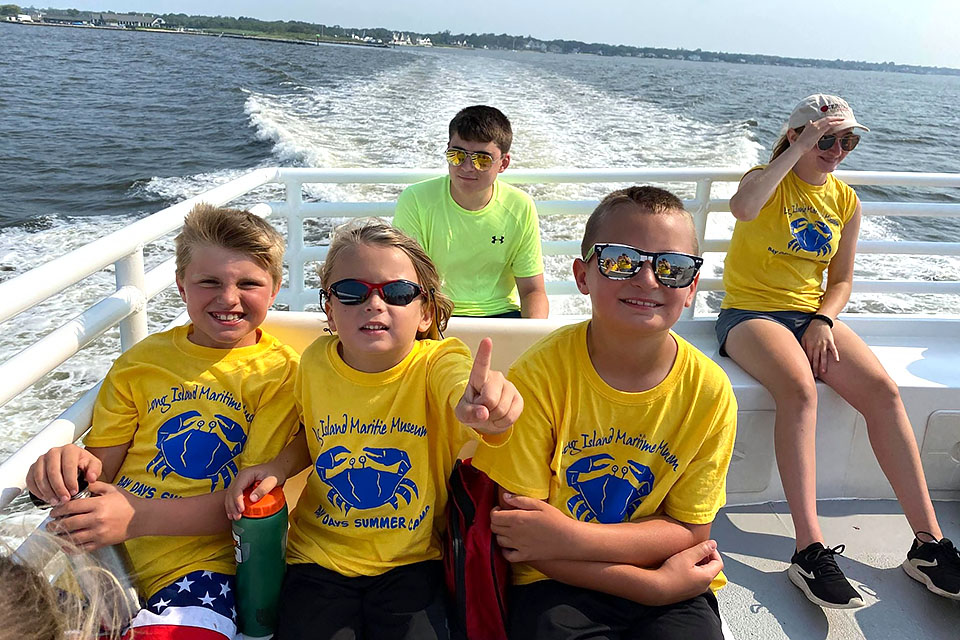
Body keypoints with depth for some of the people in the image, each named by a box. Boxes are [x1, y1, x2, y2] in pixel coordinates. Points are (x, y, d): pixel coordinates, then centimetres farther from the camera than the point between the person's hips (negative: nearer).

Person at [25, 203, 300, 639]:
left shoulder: (280, 372, -2)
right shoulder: (141, 362, 12)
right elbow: (104, 462, 12)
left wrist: (137, 517, -18)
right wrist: (75, 464, -13)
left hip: (202, 558, -4)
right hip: (110, 550, 4)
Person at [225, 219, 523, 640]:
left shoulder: (437, 362, -16)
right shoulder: (316, 363, -5)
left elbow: (461, 389, -41)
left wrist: (480, 405, -65)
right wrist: (278, 467, -6)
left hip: (411, 558, -2)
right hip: (320, 554, 3)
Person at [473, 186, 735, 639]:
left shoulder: (708, 391, -9)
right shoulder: (537, 376, -16)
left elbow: (689, 531, -5)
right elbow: (513, 527, -13)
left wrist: (572, 538, -20)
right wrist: (653, 584, -18)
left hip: (673, 586, 2)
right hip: (556, 583, -1)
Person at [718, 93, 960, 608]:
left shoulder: (845, 200, 12)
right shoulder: (768, 179, -2)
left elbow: (841, 280, 13)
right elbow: (742, 207, -30)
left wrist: (823, 320, -7)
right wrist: (797, 152, -20)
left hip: (812, 314, 5)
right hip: (750, 313, -5)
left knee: (882, 389, -20)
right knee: (799, 387, -35)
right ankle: (811, 551, -33)